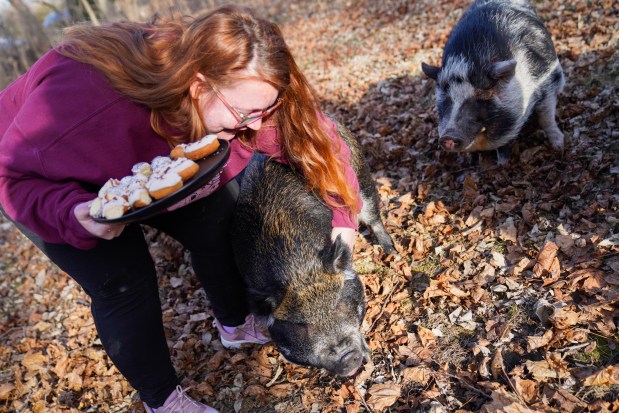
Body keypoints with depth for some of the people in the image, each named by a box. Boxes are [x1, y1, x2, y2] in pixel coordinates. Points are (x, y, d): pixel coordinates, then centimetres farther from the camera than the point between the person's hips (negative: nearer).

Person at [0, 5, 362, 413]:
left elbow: (312, 132, -17)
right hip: (58, 191, -4)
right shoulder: (92, 101, -44)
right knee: (125, 280, -15)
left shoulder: (234, 87, -28)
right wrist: (75, 214, -47)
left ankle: (236, 325, 22)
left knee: (218, 219, -6)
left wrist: (342, 212, -22)